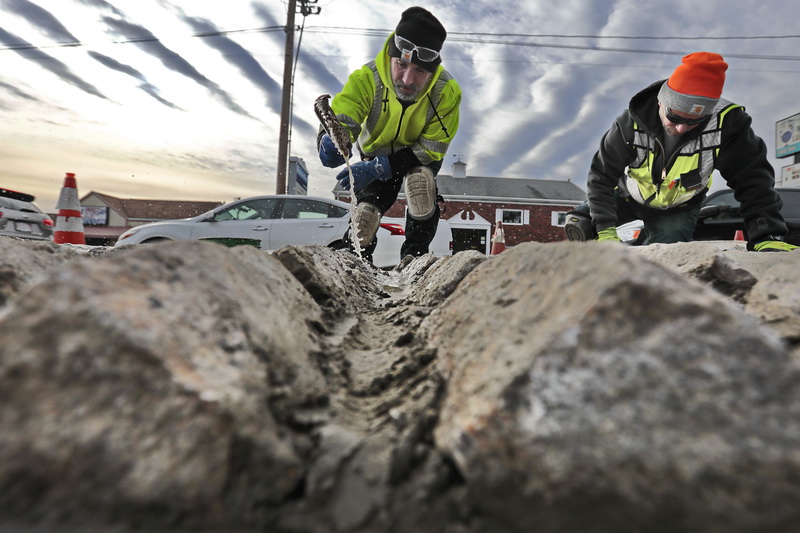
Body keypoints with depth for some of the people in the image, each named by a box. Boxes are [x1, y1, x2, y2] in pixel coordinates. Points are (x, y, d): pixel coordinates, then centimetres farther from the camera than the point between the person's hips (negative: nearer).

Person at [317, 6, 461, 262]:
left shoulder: (447, 91, -30)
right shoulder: (366, 78, -31)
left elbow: (431, 150, -26)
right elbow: (340, 119, -38)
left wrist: (378, 168, -39)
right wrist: (331, 141, -66)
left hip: (418, 156, -1)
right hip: (376, 154, 1)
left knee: (421, 179, -32)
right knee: (365, 212, -12)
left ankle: (415, 255, -15)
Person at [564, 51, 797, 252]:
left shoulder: (726, 124, -30)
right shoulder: (631, 124, -30)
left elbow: (753, 180, -24)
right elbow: (601, 177, -25)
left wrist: (768, 238, -33)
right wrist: (606, 232, -33)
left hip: (679, 208, 0)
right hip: (629, 196, 1)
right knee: (578, 224, -10)